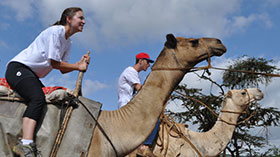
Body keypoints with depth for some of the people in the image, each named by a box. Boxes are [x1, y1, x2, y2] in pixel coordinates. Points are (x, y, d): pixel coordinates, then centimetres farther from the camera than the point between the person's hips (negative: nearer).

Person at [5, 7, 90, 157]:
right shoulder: (56, 31, -12)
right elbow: (55, 63, -16)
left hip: (31, 75, 10)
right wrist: (78, 67, -6)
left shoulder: (67, 43, 16)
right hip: (18, 68, -10)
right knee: (38, 98, -32)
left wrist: (80, 63, -4)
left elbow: (63, 69, 11)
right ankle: (26, 143, -41)